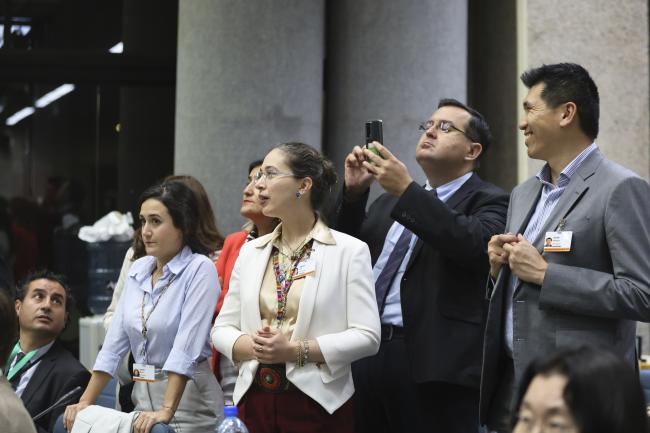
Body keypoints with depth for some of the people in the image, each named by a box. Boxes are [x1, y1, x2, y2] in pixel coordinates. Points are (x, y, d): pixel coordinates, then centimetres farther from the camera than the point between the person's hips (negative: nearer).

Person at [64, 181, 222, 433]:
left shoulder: (200, 268, -11)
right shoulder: (138, 270, 9)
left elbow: (187, 347, -20)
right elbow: (115, 342, 9)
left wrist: (166, 412, -27)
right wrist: (85, 403, 2)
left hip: (187, 399, -6)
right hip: (142, 394, 6)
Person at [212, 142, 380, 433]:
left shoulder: (349, 251, -4)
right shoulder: (251, 251, 10)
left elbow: (366, 335, -11)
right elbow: (222, 328, 9)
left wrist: (297, 350, -17)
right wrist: (251, 346, -12)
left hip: (317, 405, -4)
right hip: (254, 401, 4)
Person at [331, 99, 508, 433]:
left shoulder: (488, 201, 2)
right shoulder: (389, 201, 22)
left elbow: (476, 245, -18)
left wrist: (407, 191, -20)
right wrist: (353, 192, 4)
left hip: (435, 363, -6)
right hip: (367, 354, 6)